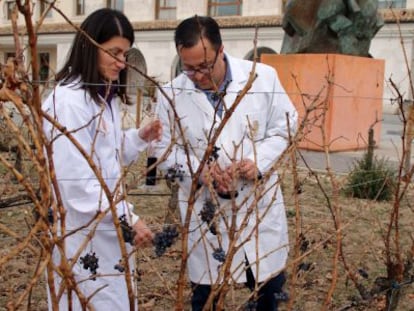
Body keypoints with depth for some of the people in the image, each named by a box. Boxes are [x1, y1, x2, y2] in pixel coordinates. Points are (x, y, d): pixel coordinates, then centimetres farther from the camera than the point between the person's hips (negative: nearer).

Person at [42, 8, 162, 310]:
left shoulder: (105, 98, 11)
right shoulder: (67, 102, -20)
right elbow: (75, 180, -25)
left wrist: (139, 138, 0)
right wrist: (128, 218, -25)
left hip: (109, 230, 9)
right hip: (82, 235, -9)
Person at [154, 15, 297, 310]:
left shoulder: (263, 77, -7)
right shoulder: (171, 95, -8)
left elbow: (285, 124, 1)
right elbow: (166, 150, -1)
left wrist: (259, 160, -15)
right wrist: (199, 170, -20)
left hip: (259, 201, 1)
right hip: (206, 208, 0)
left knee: (270, 283, 17)